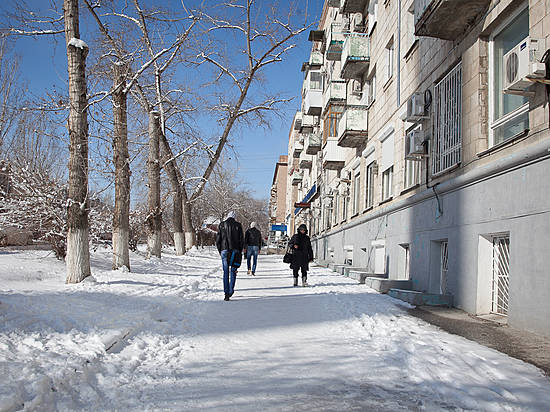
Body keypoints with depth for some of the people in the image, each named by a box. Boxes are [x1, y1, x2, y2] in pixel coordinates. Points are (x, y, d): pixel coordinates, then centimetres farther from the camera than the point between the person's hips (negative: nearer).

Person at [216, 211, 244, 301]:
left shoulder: (222, 225, 5)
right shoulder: (238, 225, 4)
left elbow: (218, 240, 4)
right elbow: (241, 240, 3)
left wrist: (220, 251, 14)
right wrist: (239, 252, 11)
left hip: (224, 250, 0)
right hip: (235, 251, 0)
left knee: (226, 272, 4)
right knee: (233, 271, 11)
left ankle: (226, 293, -2)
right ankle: (231, 291, 5)